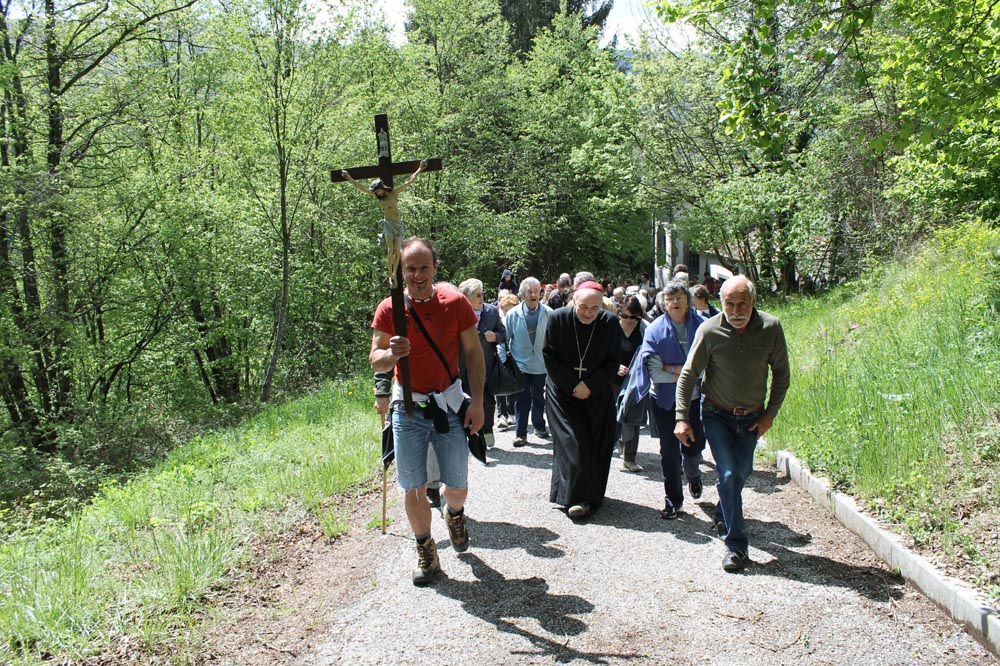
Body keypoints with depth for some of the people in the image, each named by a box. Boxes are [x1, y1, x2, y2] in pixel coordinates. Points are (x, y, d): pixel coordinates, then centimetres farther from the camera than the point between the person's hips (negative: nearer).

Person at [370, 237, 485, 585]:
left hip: (450, 404, 0)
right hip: (408, 407, 0)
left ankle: (455, 514, 41)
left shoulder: (456, 303, -5)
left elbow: (474, 354, 2)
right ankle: (425, 550, 23)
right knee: (413, 489, 2)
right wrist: (392, 353, -25)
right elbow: (375, 361, -1)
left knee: (458, 486, 5)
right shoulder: (388, 309, -4)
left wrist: (477, 402, -5)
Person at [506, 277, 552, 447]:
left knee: (539, 397, 16)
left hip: (540, 362, 1)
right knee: (522, 399, 1)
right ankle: (520, 433, 9)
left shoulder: (548, 313, -8)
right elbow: (506, 337, 2)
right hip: (520, 363, -1)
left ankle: (539, 426, 33)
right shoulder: (513, 314, -7)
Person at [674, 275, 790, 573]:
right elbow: (688, 375, -10)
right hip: (717, 414, -3)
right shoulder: (709, 331, -19)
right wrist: (682, 418, -14)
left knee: (742, 472, 14)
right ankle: (736, 545, -4)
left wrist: (770, 413, -3)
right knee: (728, 473, -11)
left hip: (752, 417, 3)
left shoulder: (771, 328, -14)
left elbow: (781, 375, 0)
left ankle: (723, 514, 44)